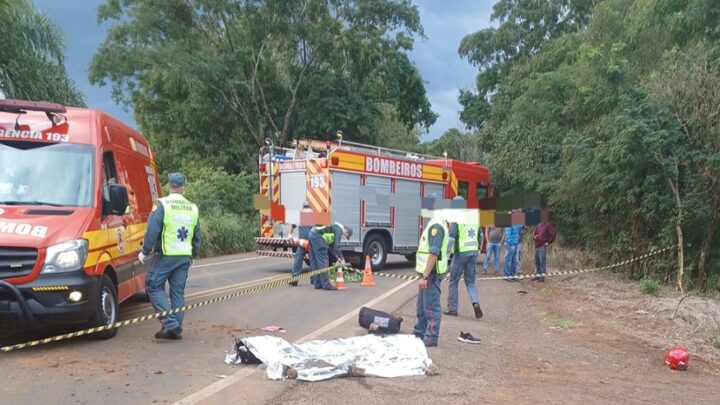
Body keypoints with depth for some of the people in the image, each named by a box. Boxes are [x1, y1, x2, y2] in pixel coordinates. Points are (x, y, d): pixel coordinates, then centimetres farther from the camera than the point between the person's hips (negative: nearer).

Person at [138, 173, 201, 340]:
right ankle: (176, 329, 12)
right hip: (185, 257, 5)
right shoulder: (193, 208, 11)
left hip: (165, 255, -5)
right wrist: (194, 255, 29)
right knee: (178, 291, 11)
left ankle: (169, 322, -7)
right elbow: (197, 236, 17)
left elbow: (152, 231, -12)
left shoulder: (162, 204, -6)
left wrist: (145, 252, -3)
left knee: (154, 287, 4)